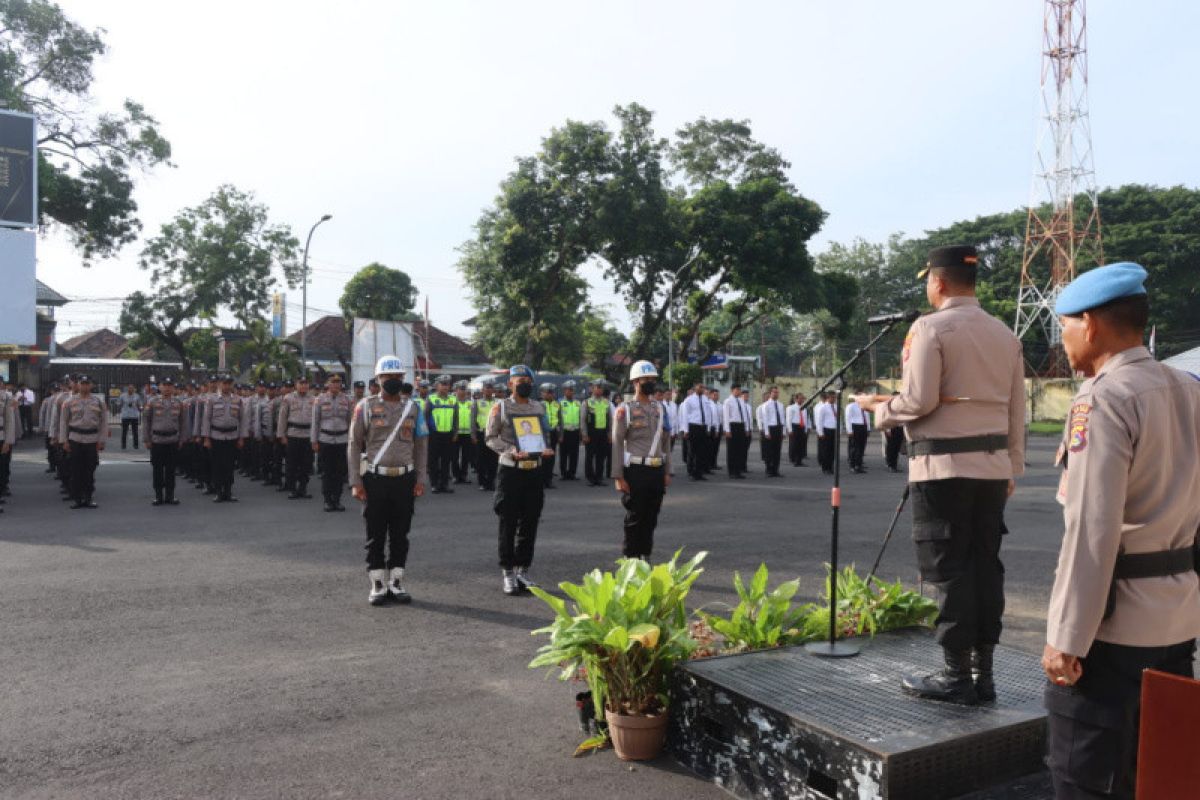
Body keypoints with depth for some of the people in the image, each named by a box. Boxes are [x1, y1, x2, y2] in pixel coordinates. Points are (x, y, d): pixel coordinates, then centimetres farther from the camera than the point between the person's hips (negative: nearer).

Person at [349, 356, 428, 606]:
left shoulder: (413, 407, 8)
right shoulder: (366, 406, 1)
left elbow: (421, 445, 9)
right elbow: (355, 445, 1)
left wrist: (421, 479, 2)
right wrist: (355, 482, -5)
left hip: (405, 479, 2)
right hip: (375, 479, -2)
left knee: (400, 534, 8)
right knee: (376, 535, 4)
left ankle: (396, 583, 18)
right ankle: (377, 586, 13)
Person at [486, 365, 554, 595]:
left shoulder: (539, 407, 11)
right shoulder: (500, 408, -1)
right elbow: (491, 438, -3)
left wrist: (546, 449, -3)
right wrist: (513, 452, -18)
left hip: (535, 470, 4)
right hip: (511, 470, -4)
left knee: (530, 523, 7)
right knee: (508, 524, 0)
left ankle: (523, 570, 19)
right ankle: (508, 573, 10)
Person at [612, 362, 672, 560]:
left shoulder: (660, 408, 12)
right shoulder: (625, 409, -5)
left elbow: (666, 441, 15)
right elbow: (617, 444, -7)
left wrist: (667, 472, 11)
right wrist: (618, 477, -12)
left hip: (657, 471, 5)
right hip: (635, 471, -5)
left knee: (651, 517, 11)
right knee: (634, 518, 1)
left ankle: (645, 555, 23)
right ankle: (631, 558, 11)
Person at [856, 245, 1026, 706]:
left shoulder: (931, 327, -8)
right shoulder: (1004, 333, 12)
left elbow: (920, 401, -14)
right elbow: (1016, 409, 14)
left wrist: (879, 409, 5)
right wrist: (1012, 468, 21)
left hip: (943, 464, -7)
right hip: (992, 465, 7)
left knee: (948, 569, 0)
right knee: (985, 565, 10)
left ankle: (957, 675, 6)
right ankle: (982, 672, 18)